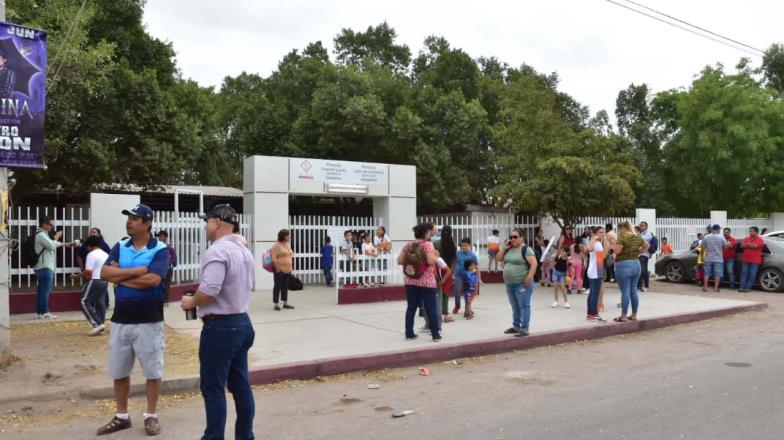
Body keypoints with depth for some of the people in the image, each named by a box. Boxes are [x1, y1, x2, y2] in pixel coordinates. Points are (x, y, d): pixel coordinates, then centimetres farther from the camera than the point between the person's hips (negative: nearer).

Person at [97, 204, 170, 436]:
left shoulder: (160, 250, -9)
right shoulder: (119, 247, 6)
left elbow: (152, 280, -22)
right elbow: (105, 273, -7)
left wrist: (120, 277, -10)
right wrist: (137, 271, -17)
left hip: (149, 321, -5)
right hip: (120, 320, 5)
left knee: (153, 371, 6)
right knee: (119, 372, 14)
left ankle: (151, 416, 21)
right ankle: (121, 417, 29)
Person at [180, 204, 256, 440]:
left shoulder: (217, 251, -18)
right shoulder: (245, 251, 12)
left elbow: (209, 290, -26)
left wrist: (191, 302, -8)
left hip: (220, 327, -9)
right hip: (241, 323, 9)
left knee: (213, 388, 2)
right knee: (240, 385, 14)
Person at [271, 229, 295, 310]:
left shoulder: (288, 245, 14)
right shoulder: (277, 246, -11)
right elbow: (274, 258, -15)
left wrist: (291, 267, 15)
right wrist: (277, 268, -19)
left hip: (287, 269, 8)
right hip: (280, 269, -7)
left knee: (285, 286, 12)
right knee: (277, 286, -2)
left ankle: (285, 303, 19)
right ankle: (276, 304, 2)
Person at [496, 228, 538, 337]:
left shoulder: (526, 249, -10)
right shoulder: (509, 249, 12)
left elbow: (534, 264, -16)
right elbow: (498, 258, 14)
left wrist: (529, 277, -23)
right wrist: (504, 249, 0)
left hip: (522, 284, -8)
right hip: (509, 284, 8)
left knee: (524, 306, -3)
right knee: (515, 306, 17)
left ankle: (524, 329, -1)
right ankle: (516, 326, 27)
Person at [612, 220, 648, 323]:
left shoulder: (623, 237, -13)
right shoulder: (637, 237, 11)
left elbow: (616, 251, -18)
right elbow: (646, 245, 28)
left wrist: (614, 242, -1)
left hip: (624, 265, -8)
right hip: (636, 264, 8)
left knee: (625, 292, -5)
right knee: (634, 291, 12)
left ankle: (623, 317, -1)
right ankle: (634, 315, 18)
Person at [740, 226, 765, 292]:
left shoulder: (760, 240, -2)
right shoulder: (746, 238, 11)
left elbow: (755, 246, -17)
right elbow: (742, 246, -1)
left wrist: (747, 244, -3)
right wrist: (752, 246, -12)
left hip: (755, 261, -3)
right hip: (746, 260, 4)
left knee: (752, 274, -2)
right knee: (744, 273, 0)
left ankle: (748, 288, 2)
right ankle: (742, 287, -1)